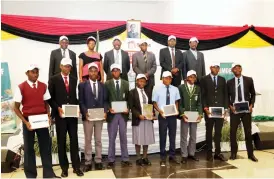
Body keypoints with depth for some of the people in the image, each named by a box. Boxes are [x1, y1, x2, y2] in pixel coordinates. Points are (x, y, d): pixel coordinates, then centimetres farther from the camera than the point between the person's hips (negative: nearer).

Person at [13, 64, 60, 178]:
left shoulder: (43, 86, 3)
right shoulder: (21, 87, -7)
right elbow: (16, 108, -4)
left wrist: (48, 117, -7)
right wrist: (25, 122, -15)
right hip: (28, 120, -2)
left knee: (46, 146, 7)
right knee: (28, 148, 9)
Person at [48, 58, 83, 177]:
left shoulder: (74, 80, 10)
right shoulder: (54, 79, 1)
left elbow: (77, 96, 11)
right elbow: (50, 97, -1)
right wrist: (57, 108, -14)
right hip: (60, 114, -2)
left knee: (74, 140, 5)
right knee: (61, 141, 7)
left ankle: (76, 166, 14)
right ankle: (64, 167, 17)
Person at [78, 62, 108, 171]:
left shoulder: (102, 85, 11)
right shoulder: (82, 85, 3)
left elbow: (105, 101, 7)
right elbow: (81, 101, -2)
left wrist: (105, 111, -8)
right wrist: (85, 112, -15)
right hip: (87, 116, -2)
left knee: (98, 140, 9)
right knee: (88, 140, 5)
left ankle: (98, 162, 17)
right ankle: (88, 162, 13)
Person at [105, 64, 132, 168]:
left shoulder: (126, 83, 7)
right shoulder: (107, 84, 2)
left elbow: (128, 99, 7)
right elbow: (105, 99, 1)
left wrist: (128, 108, -8)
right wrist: (109, 108, -15)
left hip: (123, 114, 2)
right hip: (112, 114, -1)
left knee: (123, 137, 9)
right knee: (111, 138, 5)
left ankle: (125, 159, 18)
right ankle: (111, 160, 15)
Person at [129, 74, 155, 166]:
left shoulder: (148, 92, 13)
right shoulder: (132, 92, -2)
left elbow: (151, 104, 14)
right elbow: (131, 106, -8)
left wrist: (152, 113, -4)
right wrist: (139, 115, -18)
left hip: (148, 119, 4)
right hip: (137, 119, -4)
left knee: (147, 139, 9)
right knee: (138, 140, 3)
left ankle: (145, 158, 21)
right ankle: (139, 158, 16)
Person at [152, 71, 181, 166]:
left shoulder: (175, 89, 5)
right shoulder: (157, 89, -4)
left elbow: (176, 101, 11)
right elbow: (154, 103, -2)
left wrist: (176, 110, -6)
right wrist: (160, 111, -16)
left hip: (173, 115, 3)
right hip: (162, 115, -3)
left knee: (172, 136, 11)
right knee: (163, 137, 5)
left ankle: (172, 156, 25)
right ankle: (163, 158, 17)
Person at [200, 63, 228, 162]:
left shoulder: (222, 80, 13)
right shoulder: (204, 79, 2)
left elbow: (225, 95, 11)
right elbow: (202, 95, -3)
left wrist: (225, 108, 3)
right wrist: (205, 108, -11)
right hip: (209, 110, -3)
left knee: (218, 132, 6)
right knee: (209, 132, 5)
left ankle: (218, 153, 14)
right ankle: (209, 153, 13)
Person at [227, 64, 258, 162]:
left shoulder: (249, 80, 3)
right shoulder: (229, 82, 4)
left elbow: (253, 94, 8)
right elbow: (227, 97, 8)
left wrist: (251, 105, -5)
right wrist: (230, 106, -7)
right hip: (234, 110, 0)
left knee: (248, 132, 7)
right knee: (233, 132, 1)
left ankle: (250, 154, 19)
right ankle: (234, 153, 14)